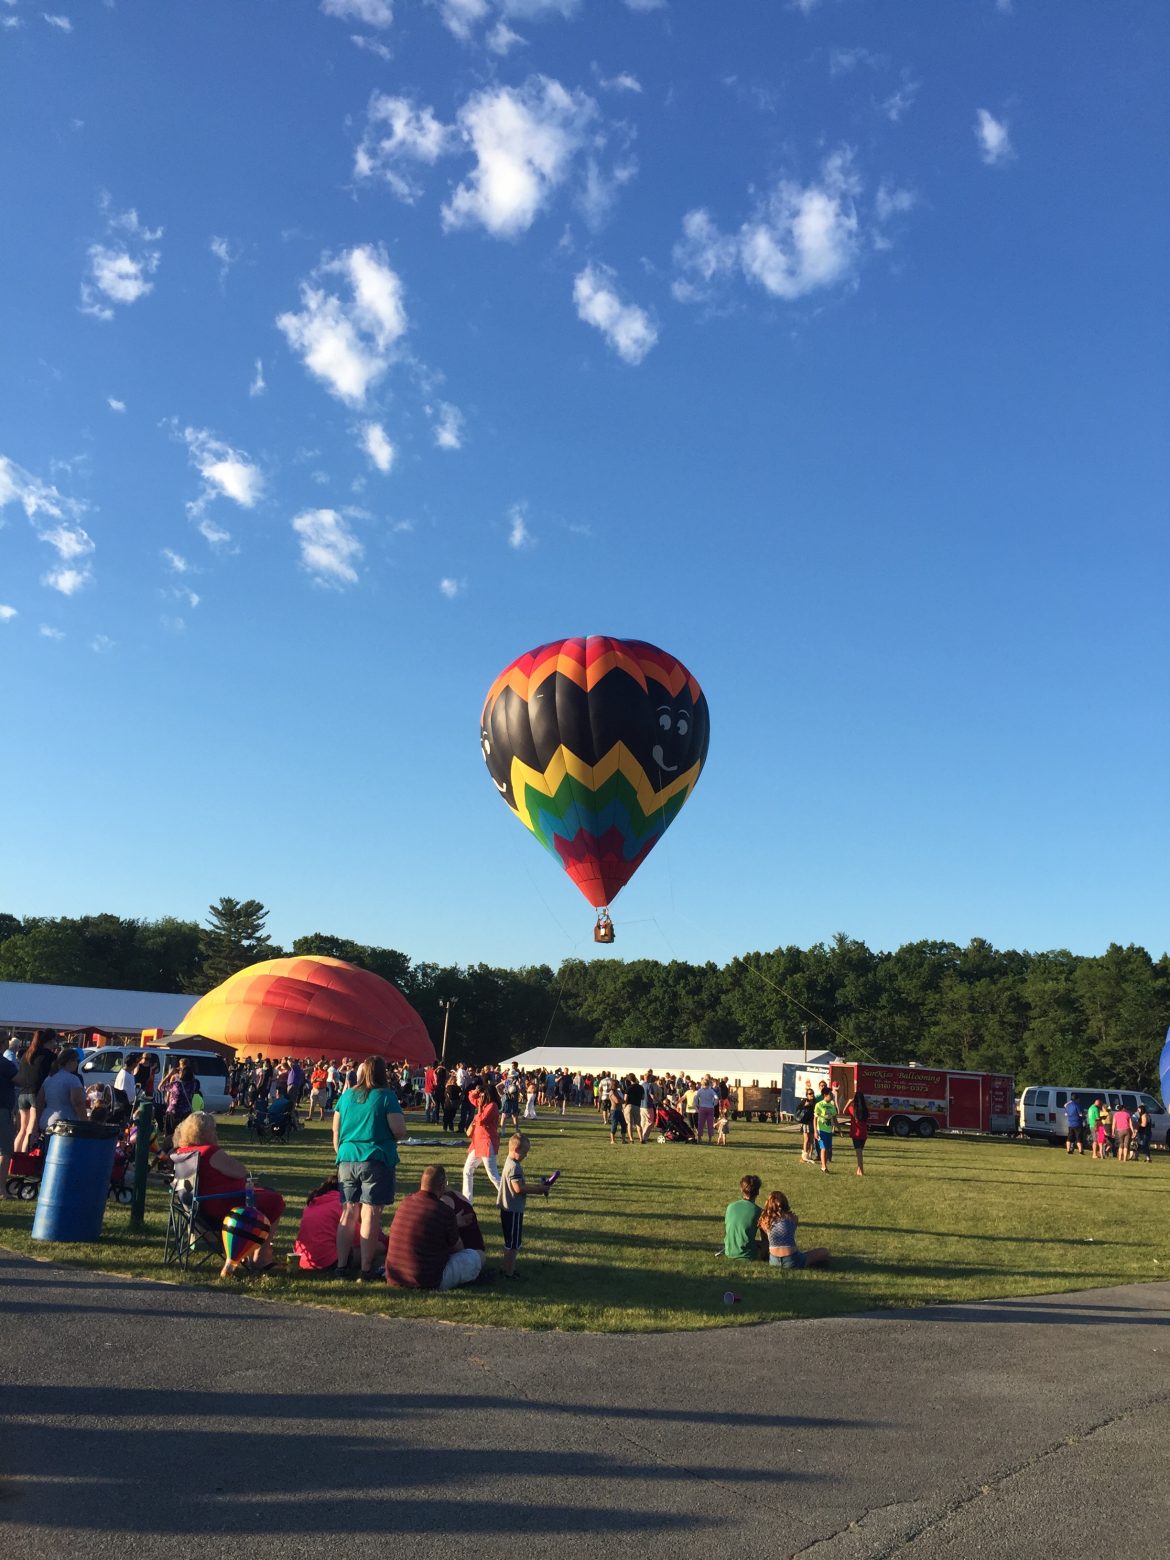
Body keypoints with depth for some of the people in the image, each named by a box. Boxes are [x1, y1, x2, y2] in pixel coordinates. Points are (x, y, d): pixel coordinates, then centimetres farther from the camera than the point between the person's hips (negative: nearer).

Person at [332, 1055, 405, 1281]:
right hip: (376, 1160, -5)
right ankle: (366, 1270, 0)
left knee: (348, 1213, 13)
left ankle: (341, 1265, 15)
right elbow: (399, 1131, -12)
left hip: (347, 1159, 5)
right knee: (370, 1215, -1)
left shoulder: (347, 1095, 8)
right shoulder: (386, 1096, -6)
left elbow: (336, 1130, 13)